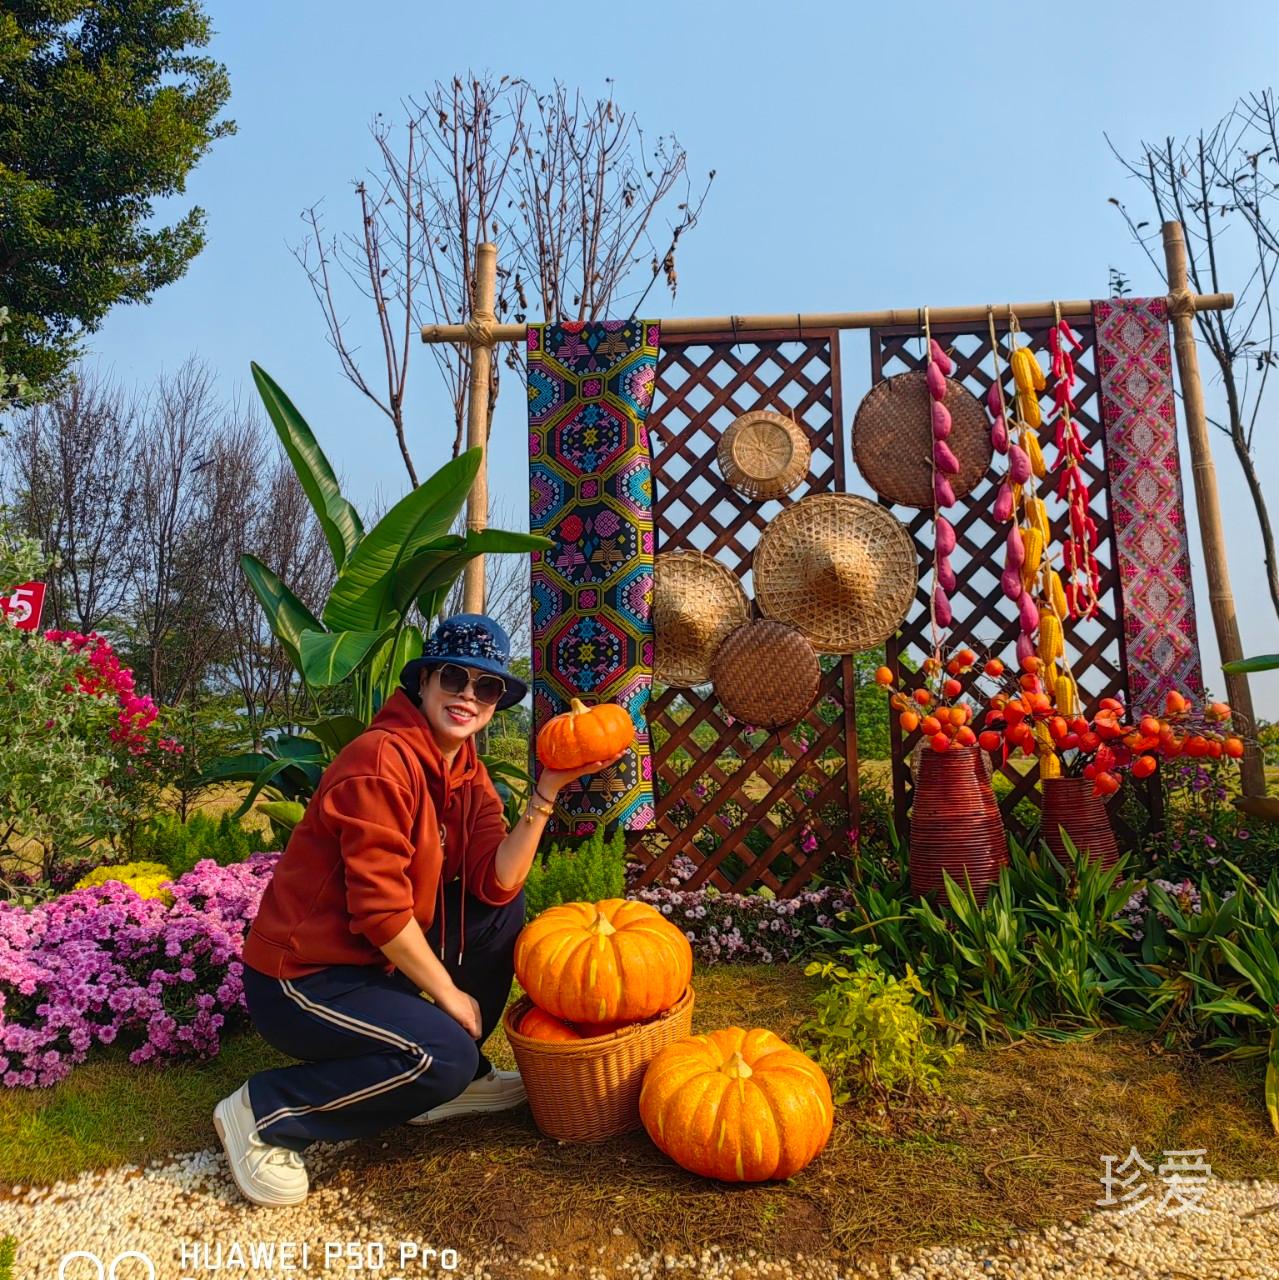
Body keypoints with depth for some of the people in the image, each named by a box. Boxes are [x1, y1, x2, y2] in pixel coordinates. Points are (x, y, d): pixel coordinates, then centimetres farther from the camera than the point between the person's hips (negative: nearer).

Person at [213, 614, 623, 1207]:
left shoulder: (467, 771, 3)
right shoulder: (382, 761, -24)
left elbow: (496, 882, -9)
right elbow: (381, 909, -24)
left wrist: (548, 789, -15)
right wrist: (448, 992, -13)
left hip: (375, 956, 9)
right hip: (299, 978, -9)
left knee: (504, 908, 1)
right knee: (444, 1053, -22)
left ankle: (458, 1078, 13)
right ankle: (261, 1112, -4)